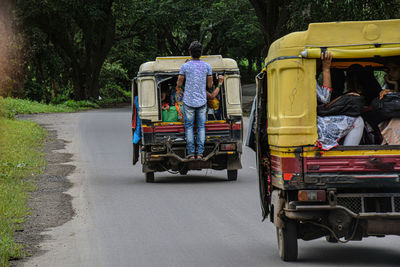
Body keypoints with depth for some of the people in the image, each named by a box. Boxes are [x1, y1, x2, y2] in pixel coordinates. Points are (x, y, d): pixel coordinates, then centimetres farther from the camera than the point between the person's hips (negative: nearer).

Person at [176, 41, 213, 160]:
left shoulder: (185, 66, -7)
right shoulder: (207, 66, -1)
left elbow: (179, 84, -1)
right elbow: (210, 85, 4)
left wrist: (178, 89, 19)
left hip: (188, 102, -2)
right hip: (202, 101, 2)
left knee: (189, 127, 5)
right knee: (201, 127, 7)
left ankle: (191, 153, 2)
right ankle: (200, 153, 3)